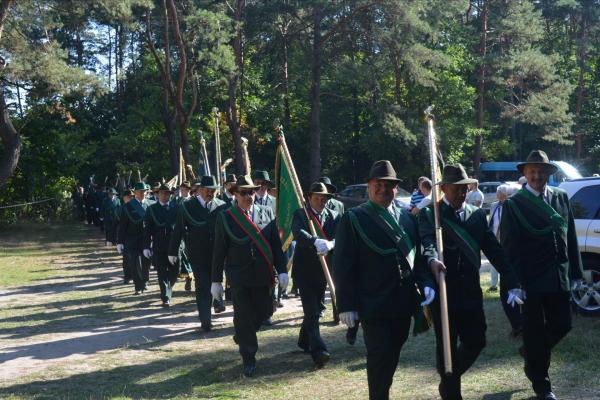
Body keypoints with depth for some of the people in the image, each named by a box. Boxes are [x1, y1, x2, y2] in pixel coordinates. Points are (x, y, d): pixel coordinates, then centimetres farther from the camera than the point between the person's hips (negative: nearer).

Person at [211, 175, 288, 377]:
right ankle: (248, 359, 13)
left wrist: (282, 270, -1)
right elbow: (219, 251, 0)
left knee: (264, 311, 10)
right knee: (244, 316, -1)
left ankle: (241, 336, 40)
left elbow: (276, 244, 5)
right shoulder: (225, 217, -2)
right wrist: (216, 280, 0)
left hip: (263, 275, 3)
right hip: (239, 276, -3)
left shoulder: (267, 213, 4)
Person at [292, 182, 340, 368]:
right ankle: (318, 351, -16)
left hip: (323, 270, 5)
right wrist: (316, 241, -42)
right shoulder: (300, 214, -4)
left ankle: (304, 342, 38)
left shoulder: (333, 216, 6)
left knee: (314, 309, 18)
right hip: (304, 270, -5)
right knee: (312, 312, -11)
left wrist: (329, 244, -33)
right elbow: (298, 232, -25)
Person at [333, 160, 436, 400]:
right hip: (374, 306, -5)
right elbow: (343, 266, -8)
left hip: (403, 305, 5)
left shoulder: (407, 218, 12)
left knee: (392, 357, 15)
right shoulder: (354, 219, -4)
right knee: (379, 358, -4)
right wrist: (347, 306, -13)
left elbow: (418, 256, 16)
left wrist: (426, 282, -2)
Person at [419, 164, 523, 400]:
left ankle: (449, 379, 34)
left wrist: (512, 284, -4)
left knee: (476, 342, 9)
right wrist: (432, 260, -46)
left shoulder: (478, 215, 9)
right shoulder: (429, 215, -4)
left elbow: (494, 251, 4)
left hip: (471, 291, 4)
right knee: (447, 346, 4)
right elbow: (428, 242, -23)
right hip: (443, 291, -4)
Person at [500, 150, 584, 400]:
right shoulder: (514, 204, -7)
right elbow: (509, 247, -9)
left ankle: (531, 355, 39)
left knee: (562, 325, 10)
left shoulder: (561, 197, 7)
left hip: (560, 277, 4)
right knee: (535, 331, 7)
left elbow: (571, 238, 9)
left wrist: (576, 273, 7)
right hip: (531, 278, -4)